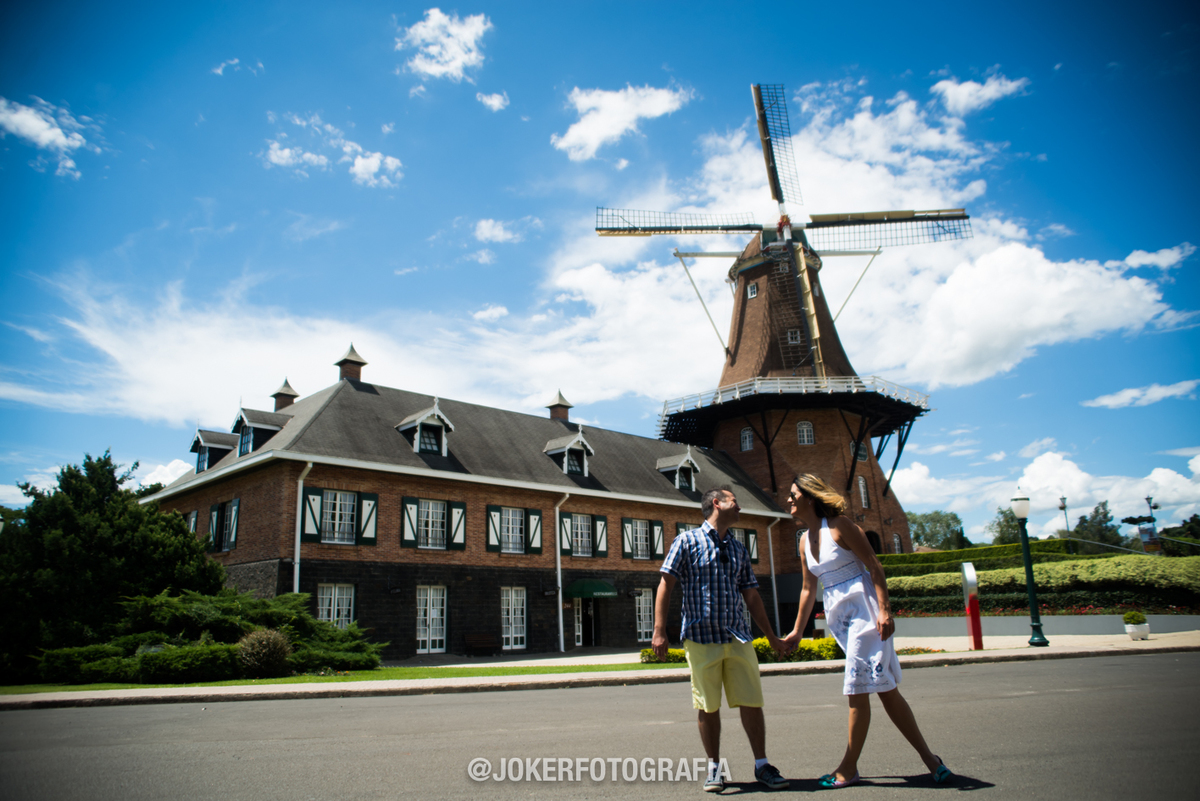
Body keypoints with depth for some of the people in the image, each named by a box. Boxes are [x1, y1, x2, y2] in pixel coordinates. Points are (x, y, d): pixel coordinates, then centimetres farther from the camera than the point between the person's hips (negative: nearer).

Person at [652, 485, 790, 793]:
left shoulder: (739, 550, 15)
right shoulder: (687, 541, 0)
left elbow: (751, 597, 19)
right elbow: (666, 585, -5)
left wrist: (772, 637, 18)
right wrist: (659, 630, -13)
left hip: (738, 638, 4)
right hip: (701, 639, -4)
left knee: (751, 703, 3)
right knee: (708, 707, 4)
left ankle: (762, 765, 18)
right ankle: (714, 768, 19)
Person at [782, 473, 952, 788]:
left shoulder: (839, 525, -8)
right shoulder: (805, 541, 13)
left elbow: (874, 566, -12)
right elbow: (808, 589, 20)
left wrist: (884, 610, -21)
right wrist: (797, 632, 22)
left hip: (862, 608, -7)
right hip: (836, 614, 7)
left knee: (857, 690, -4)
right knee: (885, 688, 7)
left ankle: (849, 768, 5)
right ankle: (928, 757, 16)